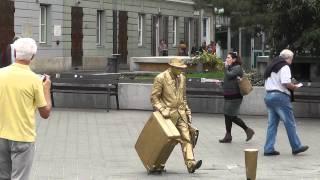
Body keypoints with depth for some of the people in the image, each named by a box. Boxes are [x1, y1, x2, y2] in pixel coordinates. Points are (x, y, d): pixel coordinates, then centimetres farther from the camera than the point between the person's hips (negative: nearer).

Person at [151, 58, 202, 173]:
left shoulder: (182, 77, 11)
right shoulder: (161, 78, -8)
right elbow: (154, 97, -8)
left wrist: (187, 110, 14)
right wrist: (162, 110, -18)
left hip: (180, 113, 5)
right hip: (168, 114, -5)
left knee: (186, 138, -8)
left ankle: (190, 163, -16)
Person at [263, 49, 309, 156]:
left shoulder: (271, 67, 19)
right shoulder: (284, 67, -8)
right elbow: (286, 83, -22)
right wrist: (294, 87, -2)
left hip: (268, 96, 8)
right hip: (280, 96, -8)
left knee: (272, 124, 9)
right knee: (290, 123, 1)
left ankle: (269, 149, 6)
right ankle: (296, 147, 8)